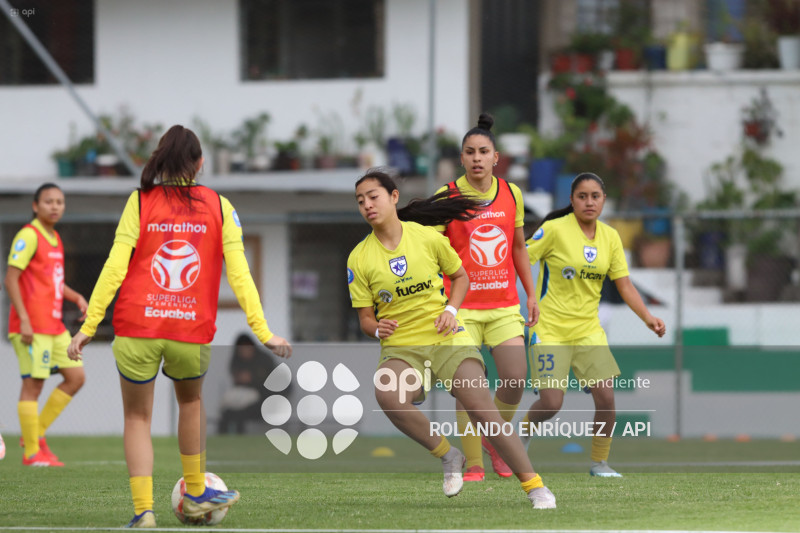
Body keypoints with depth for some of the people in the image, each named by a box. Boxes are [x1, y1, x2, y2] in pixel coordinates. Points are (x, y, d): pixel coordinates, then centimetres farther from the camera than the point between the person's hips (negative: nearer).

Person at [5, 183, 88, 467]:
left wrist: (76, 297, 9)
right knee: (33, 384, -6)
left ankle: (37, 433, 14)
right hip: (32, 326, -9)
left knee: (76, 376, 7)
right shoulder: (29, 235, -11)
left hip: (54, 325, 9)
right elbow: (11, 278, -16)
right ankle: (32, 452, -1)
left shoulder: (55, 238, 16)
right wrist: (24, 319, -20)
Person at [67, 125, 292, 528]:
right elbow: (238, 273, 0)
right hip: (193, 330, 1)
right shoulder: (218, 207, 4)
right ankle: (195, 494, 36)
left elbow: (115, 267, -5)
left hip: (137, 328, -1)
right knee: (190, 399, 30)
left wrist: (89, 325, -1)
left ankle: (143, 509, 2)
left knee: (137, 416, 14)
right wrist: (263, 332, 3)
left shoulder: (140, 201, 1)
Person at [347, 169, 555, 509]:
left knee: (482, 407, -17)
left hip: (445, 339, 0)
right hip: (400, 347, 0)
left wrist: (451, 310, -3)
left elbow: (460, 276, 16)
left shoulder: (428, 236, 0)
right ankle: (448, 456, -11)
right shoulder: (360, 258, 0)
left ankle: (535, 486, -6)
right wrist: (377, 328, -17)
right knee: (385, 393, -33)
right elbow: (365, 318, 6)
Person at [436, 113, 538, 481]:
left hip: (504, 305, 3)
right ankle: (473, 464, 2)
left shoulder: (512, 194, 7)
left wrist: (531, 294, 16)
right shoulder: (447, 196, -4)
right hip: (462, 307, -3)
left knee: (515, 381, -8)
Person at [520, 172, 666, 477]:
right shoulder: (554, 229, -10)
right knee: (551, 403, -11)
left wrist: (648, 317, -7)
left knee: (606, 396, -9)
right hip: (550, 329, -4)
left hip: (588, 329, 4)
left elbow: (624, 284, 6)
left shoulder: (610, 237, 5)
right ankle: (522, 435, 21)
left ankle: (599, 462, 8)